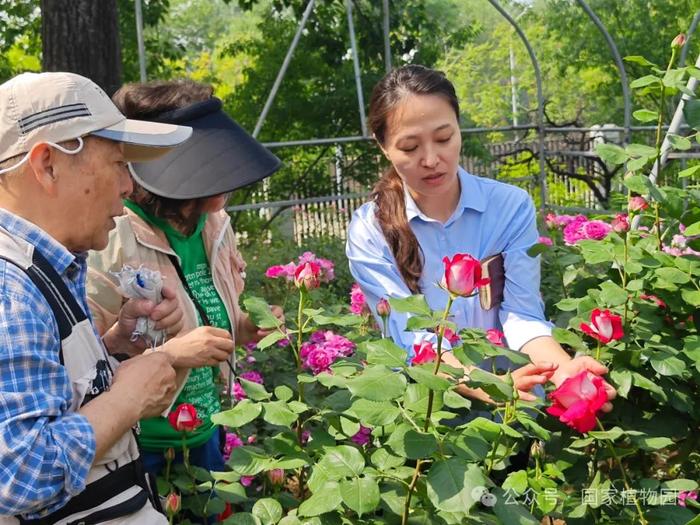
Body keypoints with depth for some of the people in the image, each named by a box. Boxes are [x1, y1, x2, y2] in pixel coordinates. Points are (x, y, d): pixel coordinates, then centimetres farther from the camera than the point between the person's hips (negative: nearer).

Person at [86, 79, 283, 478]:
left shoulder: (214, 226, -1)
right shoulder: (113, 243, -22)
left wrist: (244, 328, -4)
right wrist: (171, 355, -27)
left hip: (208, 434, 7)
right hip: (144, 452, -6)